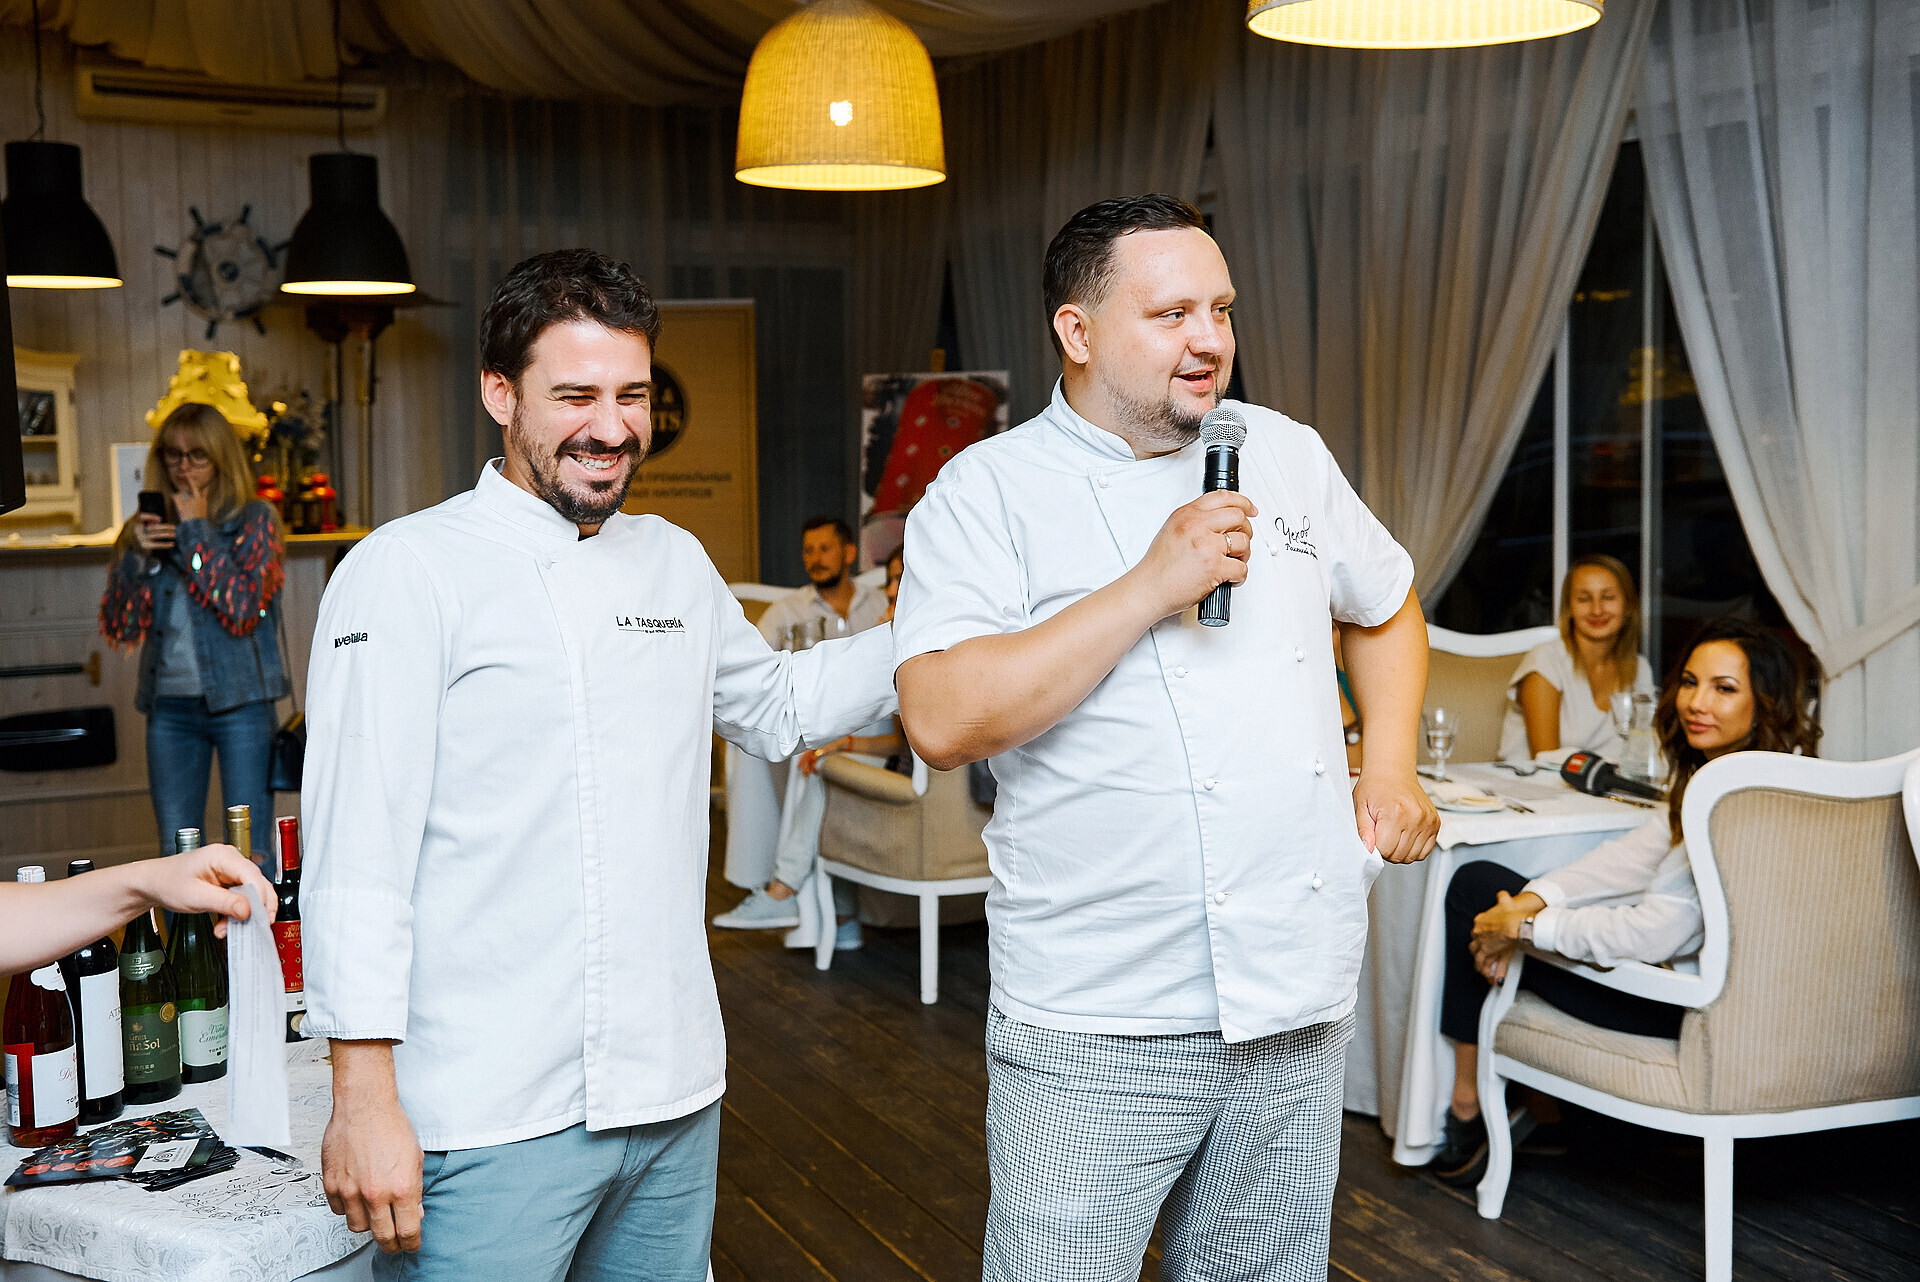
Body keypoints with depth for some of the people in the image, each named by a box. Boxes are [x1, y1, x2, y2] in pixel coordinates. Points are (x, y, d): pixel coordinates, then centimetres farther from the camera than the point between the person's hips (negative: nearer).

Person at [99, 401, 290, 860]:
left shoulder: (254, 520, 2)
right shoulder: (151, 527, 12)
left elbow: (242, 609, -13)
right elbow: (118, 629, 7)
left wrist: (198, 531, -9)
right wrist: (135, 555, -6)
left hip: (240, 702, -4)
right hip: (169, 706, 4)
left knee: (250, 855, -4)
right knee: (175, 852, 7)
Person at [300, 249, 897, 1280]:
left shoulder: (676, 562, 12)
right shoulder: (409, 570, -8)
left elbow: (776, 706, 27)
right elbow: (357, 850, -13)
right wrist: (364, 1094, -17)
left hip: (673, 1098, 6)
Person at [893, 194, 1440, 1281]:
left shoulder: (1287, 453, 9)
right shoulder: (989, 491, -7)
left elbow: (1387, 606, 26)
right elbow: (943, 722, -20)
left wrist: (1391, 772, 11)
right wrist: (1151, 586, -20)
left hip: (1301, 1005, 5)